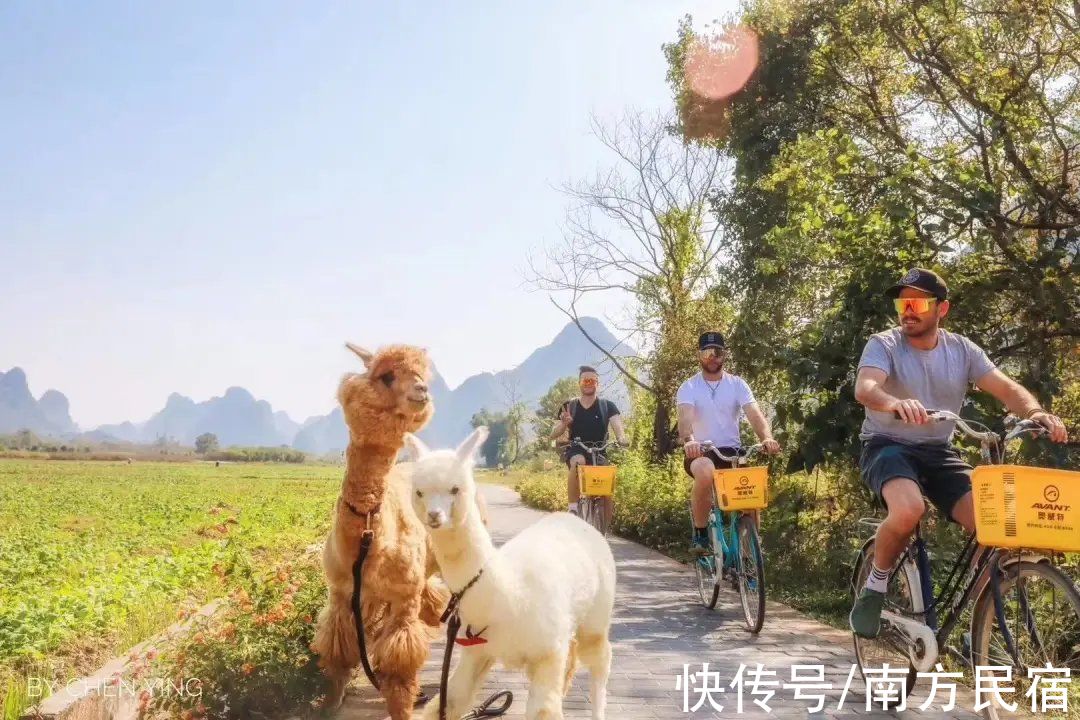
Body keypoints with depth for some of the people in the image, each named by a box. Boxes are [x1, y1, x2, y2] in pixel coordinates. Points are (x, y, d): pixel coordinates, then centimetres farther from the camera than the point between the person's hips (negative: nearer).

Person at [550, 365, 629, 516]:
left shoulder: (607, 405, 4)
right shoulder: (569, 406, 4)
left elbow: (617, 424, -14)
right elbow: (553, 435, -1)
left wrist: (621, 438, -37)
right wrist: (564, 423, -23)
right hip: (575, 450, -1)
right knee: (578, 462, -36)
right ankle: (573, 508, -28)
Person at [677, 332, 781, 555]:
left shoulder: (737, 384, 5)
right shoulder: (688, 388, 0)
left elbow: (755, 415, -9)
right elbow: (685, 418, -19)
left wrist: (767, 437, -31)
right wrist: (688, 441, -42)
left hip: (731, 451, 3)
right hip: (700, 452, -2)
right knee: (705, 471, -37)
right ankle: (700, 535, -20)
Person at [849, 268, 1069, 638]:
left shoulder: (962, 350, 3)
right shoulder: (883, 345, -9)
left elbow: (1007, 389, -6)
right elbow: (864, 388, -28)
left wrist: (1036, 412, -29)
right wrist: (895, 403, -52)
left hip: (938, 452, 4)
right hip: (888, 446, -4)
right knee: (909, 510, -35)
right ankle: (874, 587, -9)